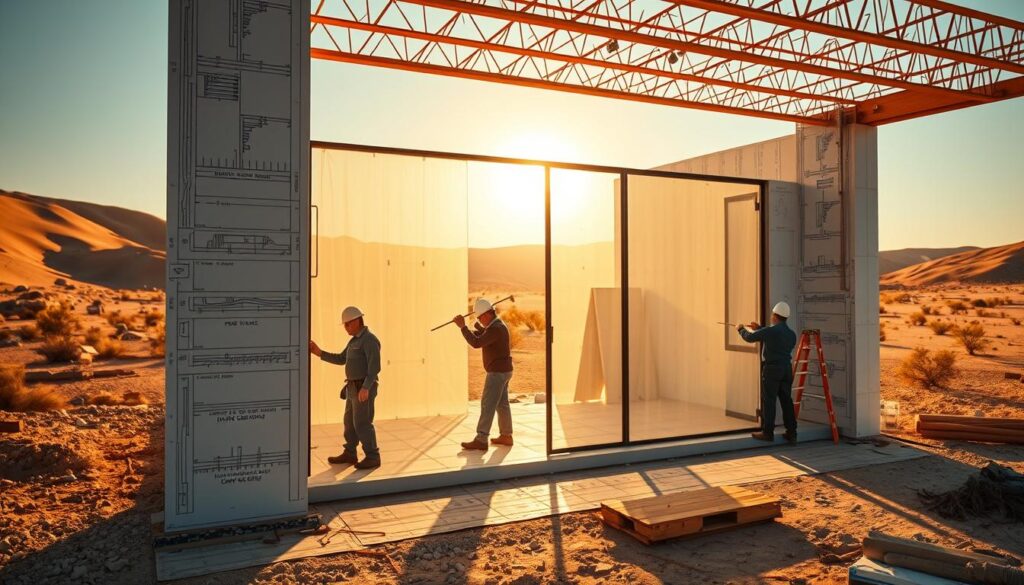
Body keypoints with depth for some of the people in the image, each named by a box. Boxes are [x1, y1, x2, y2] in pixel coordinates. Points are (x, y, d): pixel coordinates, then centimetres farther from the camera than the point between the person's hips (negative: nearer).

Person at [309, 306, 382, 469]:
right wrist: (319, 353, 9)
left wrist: (365, 388, -31)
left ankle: (373, 457, 0)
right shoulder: (356, 340, 16)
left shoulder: (370, 340, -16)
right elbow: (341, 360, 18)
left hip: (364, 389, -10)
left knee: (362, 423, -8)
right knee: (350, 421, 16)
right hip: (354, 388, 10)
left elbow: (374, 367, -24)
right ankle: (349, 454, 27)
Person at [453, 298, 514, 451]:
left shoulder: (496, 328, -22)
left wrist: (462, 326, -27)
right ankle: (506, 436, 23)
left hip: (498, 372, -10)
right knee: (501, 404, 15)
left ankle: (481, 440, -7)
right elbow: (478, 336, 20)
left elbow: (476, 343, -30)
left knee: (487, 405, -8)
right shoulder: (496, 325, 12)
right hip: (501, 371, 10)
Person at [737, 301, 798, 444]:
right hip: (787, 369, 6)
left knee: (768, 401, 0)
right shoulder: (792, 334, 11)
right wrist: (759, 329, 33)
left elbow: (749, 338, -4)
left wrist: (741, 329, 16)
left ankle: (767, 432, 3)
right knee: (787, 400, 9)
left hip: (772, 369, -6)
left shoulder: (770, 331, -11)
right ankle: (791, 433, 12)